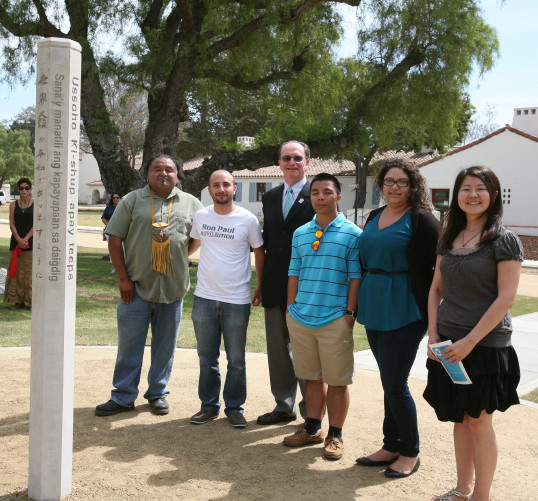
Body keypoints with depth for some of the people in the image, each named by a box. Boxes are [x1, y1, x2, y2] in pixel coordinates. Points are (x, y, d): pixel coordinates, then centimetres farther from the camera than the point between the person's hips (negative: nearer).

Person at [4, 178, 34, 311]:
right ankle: (18, 301, 10)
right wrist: (18, 239, -14)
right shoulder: (13, 205, 8)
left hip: (31, 241, -3)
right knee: (16, 271, 3)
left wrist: (26, 239, -14)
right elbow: (12, 224, 1)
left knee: (30, 272, -2)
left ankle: (31, 302, 3)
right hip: (16, 241, 3)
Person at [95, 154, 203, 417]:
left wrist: (178, 256, 2)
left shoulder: (191, 204, 7)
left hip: (173, 289, 1)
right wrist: (123, 277, -5)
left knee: (165, 345, 10)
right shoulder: (132, 200, 3)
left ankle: (158, 393, 26)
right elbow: (114, 240, 1)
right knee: (129, 345, 5)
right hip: (136, 287, -1)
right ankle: (123, 397, 18)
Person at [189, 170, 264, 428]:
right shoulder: (200, 216, 3)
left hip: (237, 300, -3)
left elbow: (259, 252, 4)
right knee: (207, 357, 12)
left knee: (236, 360, 6)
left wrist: (261, 286, 5)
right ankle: (209, 405, 25)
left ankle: (235, 407, 20)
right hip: (204, 298, 3)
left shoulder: (248, 220, -5)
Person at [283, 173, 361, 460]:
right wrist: (291, 309, 9)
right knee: (312, 376, 15)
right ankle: (312, 429, 28)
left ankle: (335, 435, 17)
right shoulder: (300, 234, 10)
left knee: (337, 380, 4)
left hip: (335, 319, -4)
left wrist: (350, 312, -8)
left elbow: (355, 277, -3)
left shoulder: (352, 234, -2)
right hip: (301, 317, 4)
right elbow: (294, 274, 13)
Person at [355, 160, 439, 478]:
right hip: (374, 309, 7)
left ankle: (410, 453, 14)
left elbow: (435, 269, -11)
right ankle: (392, 446, 25)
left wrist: (430, 314, -14)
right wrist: (358, 304, 16)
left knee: (394, 384, -3)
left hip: (404, 313, -7)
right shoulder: (374, 217, 13)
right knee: (391, 382, 14)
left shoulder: (421, 220, -8)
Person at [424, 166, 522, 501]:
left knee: (479, 421, 3)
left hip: (485, 345, -5)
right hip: (448, 345, 5)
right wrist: (433, 334, 1)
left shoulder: (505, 241, -9)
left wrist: (470, 341, -18)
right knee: (459, 419, 14)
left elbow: (506, 297, -14)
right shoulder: (449, 239, 8)